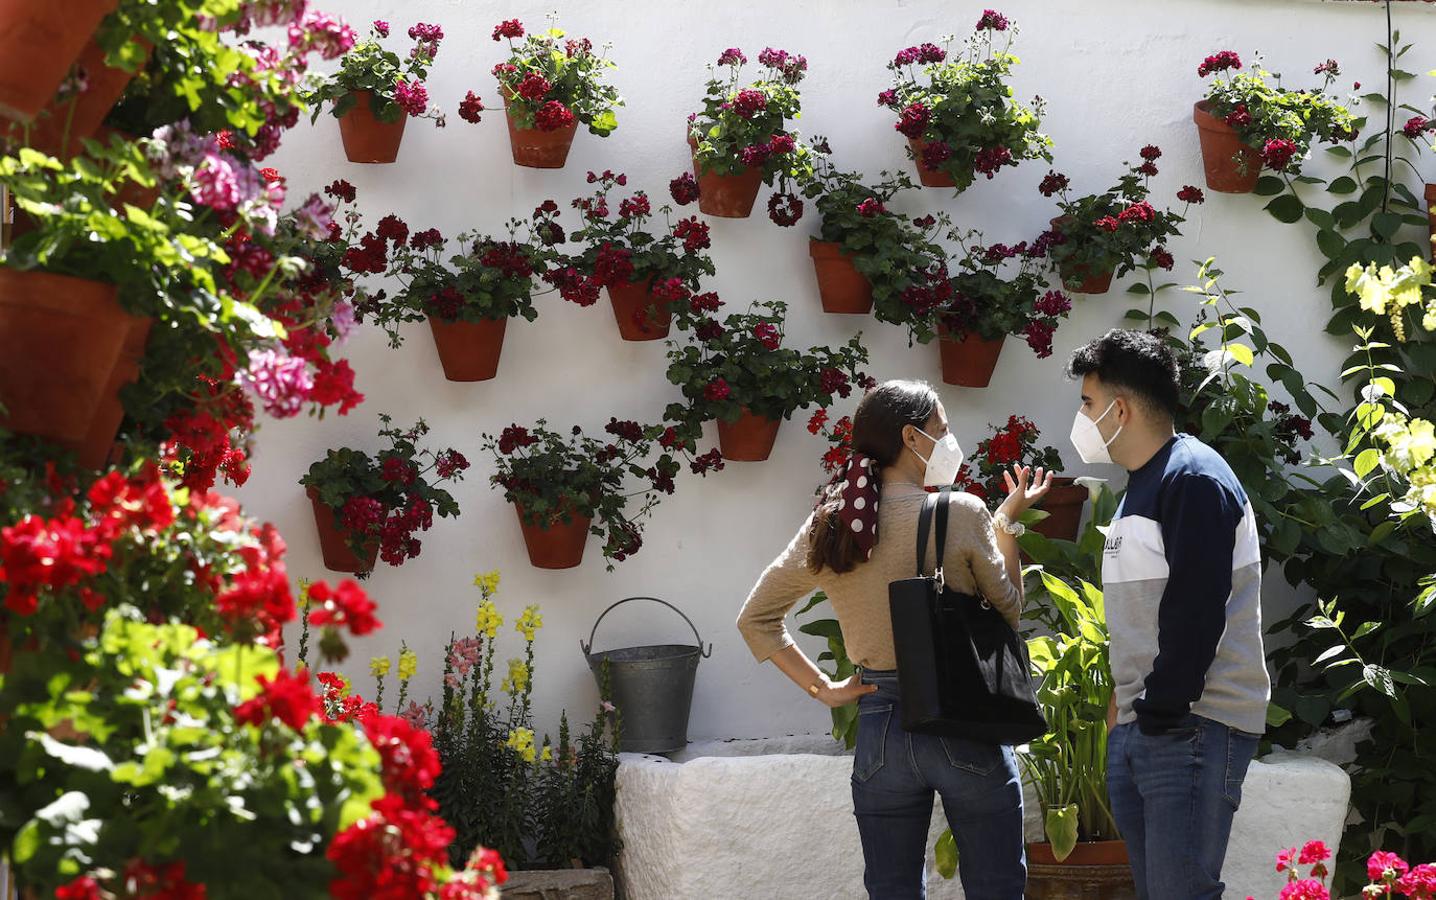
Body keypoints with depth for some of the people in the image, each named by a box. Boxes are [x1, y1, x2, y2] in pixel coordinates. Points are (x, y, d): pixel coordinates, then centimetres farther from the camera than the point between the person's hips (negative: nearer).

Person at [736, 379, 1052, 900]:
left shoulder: (828, 525, 2)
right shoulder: (961, 514, -11)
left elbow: (755, 619, 8)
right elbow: (1009, 612, 1)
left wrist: (820, 687, 6)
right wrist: (1008, 524, 10)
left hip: (880, 729, 4)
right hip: (963, 723, -4)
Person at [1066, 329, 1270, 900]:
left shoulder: (1194, 479, -13)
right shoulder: (1141, 484, 19)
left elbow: (1196, 611, -20)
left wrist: (1161, 716, -19)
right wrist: (1123, 702, 16)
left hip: (1191, 727, -10)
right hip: (1137, 726, 10)